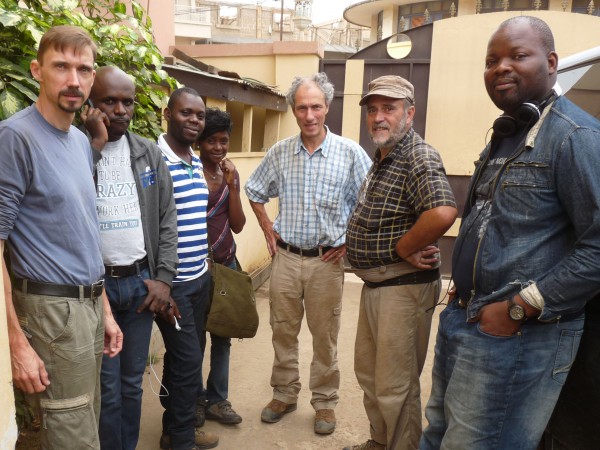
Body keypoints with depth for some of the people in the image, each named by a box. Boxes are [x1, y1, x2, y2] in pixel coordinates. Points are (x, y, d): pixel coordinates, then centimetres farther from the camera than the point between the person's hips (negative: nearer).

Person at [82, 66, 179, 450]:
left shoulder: (150, 153, 7)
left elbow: (167, 218, 8)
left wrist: (164, 277, 1)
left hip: (142, 281, 4)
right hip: (93, 284, -4)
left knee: (133, 380, 16)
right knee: (106, 387, 6)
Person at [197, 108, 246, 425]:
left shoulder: (230, 173, 6)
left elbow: (238, 225, 0)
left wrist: (232, 185, -10)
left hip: (226, 263, 5)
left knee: (222, 334, 12)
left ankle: (216, 399, 27)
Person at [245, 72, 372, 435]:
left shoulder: (350, 153, -6)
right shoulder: (279, 153, 3)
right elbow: (255, 192, 17)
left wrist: (350, 241, -4)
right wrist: (268, 229, 9)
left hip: (326, 260, -2)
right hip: (285, 256, 3)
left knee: (325, 336, 8)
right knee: (283, 331, 13)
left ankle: (325, 401, 26)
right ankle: (284, 395, 31)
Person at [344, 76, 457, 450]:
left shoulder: (419, 157, -19)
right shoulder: (382, 157, 13)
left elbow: (443, 213, -37)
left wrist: (401, 250, -24)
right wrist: (353, 244, 10)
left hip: (404, 286, -10)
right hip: (375, 284, 10)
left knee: (395, 387, 4)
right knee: (369, 372, 23)